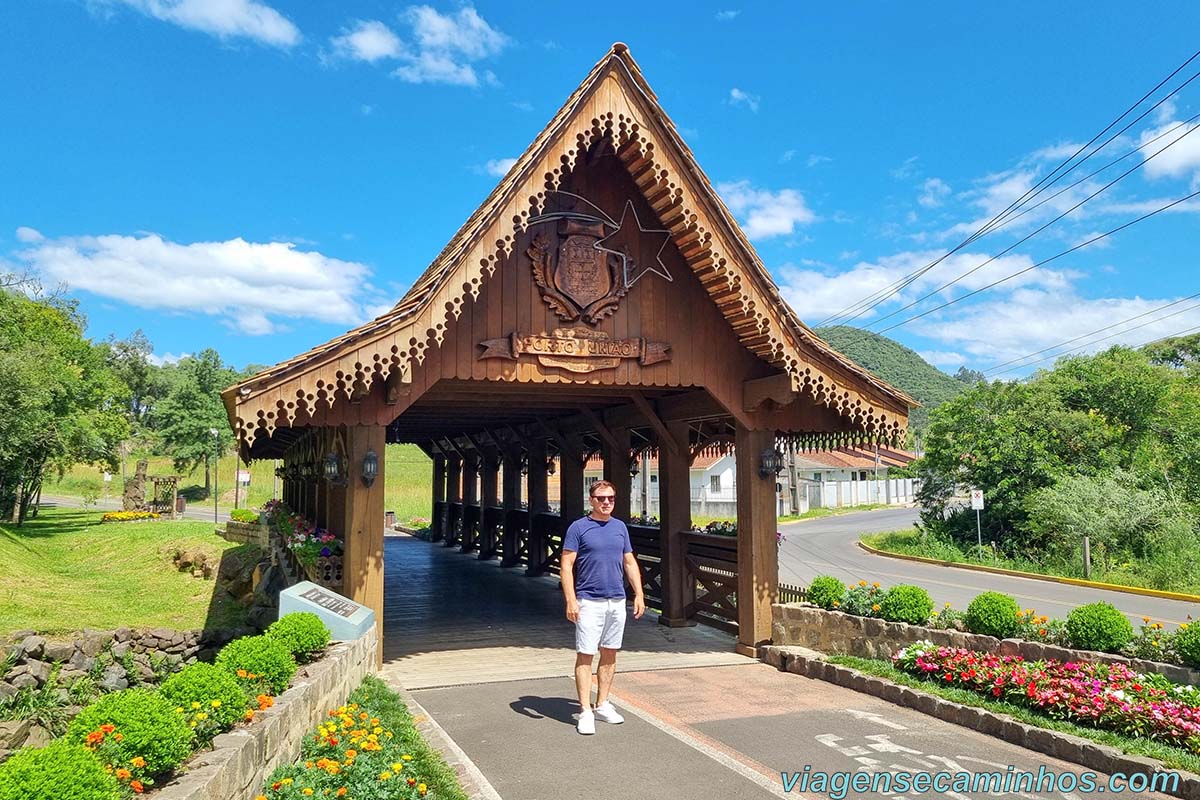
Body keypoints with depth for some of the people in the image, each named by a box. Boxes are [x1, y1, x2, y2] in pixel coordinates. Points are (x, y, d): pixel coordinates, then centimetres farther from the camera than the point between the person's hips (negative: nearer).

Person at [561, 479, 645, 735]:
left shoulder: (620, 527, 10)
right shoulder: (578, 527, -5)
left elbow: (630, 562, 15)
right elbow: (566, 566, -8)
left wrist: (639, 594, 8)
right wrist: (571, 600, -15)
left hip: (617, 601, 5)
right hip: (589, 601, -5)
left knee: (610, 653, 12)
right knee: (585, 655, -4)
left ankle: (602, 705, 23)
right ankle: (585, 711, 2)